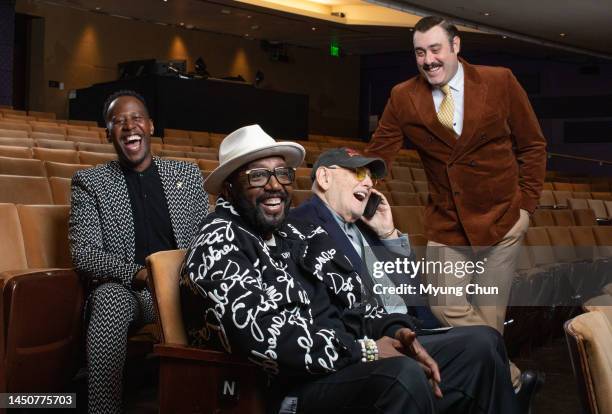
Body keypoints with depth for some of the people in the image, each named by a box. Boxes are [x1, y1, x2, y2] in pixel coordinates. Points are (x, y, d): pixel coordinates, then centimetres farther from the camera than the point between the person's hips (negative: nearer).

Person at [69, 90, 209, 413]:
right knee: (110, 299, -37)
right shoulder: (90, 183, 6)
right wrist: (137, 273, -20)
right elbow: (83, 253, -3)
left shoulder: (188, 175, 14)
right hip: (124, 288, -2)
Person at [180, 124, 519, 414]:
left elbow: (351, 302, 15)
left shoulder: (302, 236, 15)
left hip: (342, 364, 9)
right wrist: (363, 350, -18)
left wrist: (395, 332, -7)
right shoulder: (217, 246, -9)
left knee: (482, 344, 5)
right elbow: (261, 339, -22)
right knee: (403, 377, -36)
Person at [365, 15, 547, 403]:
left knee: (488, 317, 2)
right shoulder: (403, 97, -3)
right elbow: (377, 154, -4)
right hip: (446, 226, 2)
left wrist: (526, 204, -3)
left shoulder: (500, 81, -6)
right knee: (447, 310, -3)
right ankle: (513, 380, 13)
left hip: (502, 221, -2)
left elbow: (533, 146, 3)